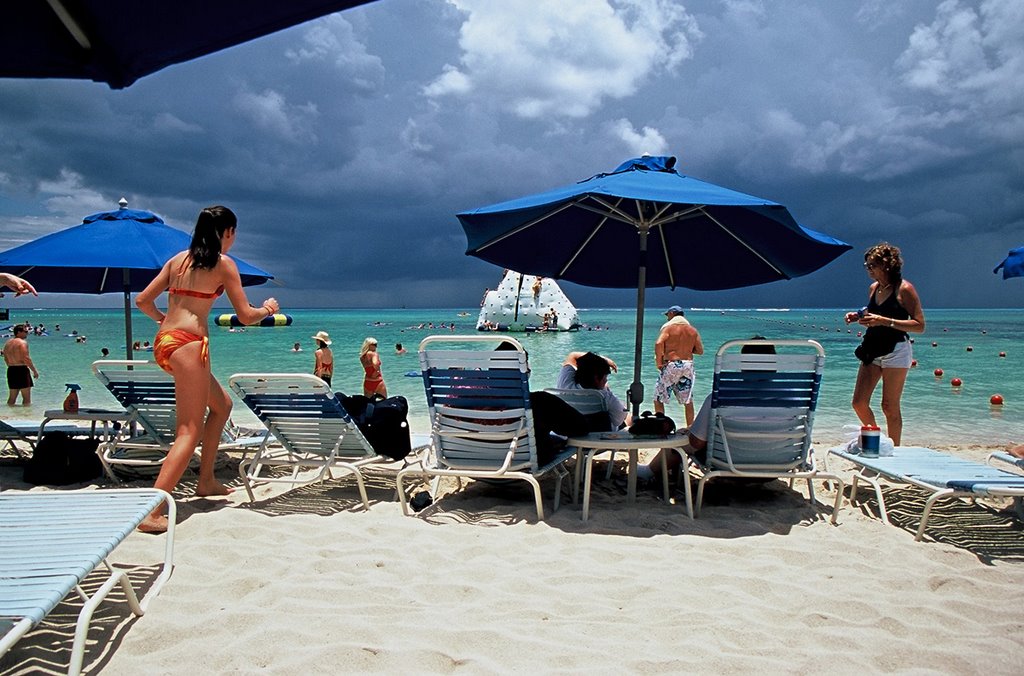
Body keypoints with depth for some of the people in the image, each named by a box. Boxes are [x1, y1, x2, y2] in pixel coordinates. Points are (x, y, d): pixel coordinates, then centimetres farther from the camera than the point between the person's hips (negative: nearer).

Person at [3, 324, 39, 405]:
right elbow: (26, 359, -18)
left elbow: (6, 359, 20)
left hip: (11, 371, 8)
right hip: (22, 370, -8)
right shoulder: (22, 342, -11)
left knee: (12, 397, 13)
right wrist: (35, 371, -11)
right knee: (27, 398, -4)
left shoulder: (7, 343, 15)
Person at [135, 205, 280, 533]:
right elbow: (246, 316, -2)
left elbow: (142, 301, 15)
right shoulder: (224, 263, -2)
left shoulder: (178, 259, 16)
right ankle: (152, 512, -17)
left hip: (163, 342, 8)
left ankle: (206, 481, 29)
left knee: (222, 404, 25)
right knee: (189, 432, -7)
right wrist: (268, 309, 18)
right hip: (188, 343, -8)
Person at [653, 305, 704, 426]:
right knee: (688, 400, 12)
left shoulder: (668, 327, -3)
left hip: (670, 365, -4)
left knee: (658, 398, 4)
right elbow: (700, 351, 7)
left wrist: (658, 362, -10)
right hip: (688, 365, 5)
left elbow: (658, 344, -19)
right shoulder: (693, 330, 10)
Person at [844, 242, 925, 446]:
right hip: (873, 351, 7)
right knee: (859, 402, 2)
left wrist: (885, 321, -22)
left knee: (890, 407, -2)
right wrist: (859, 317, 5)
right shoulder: (874, 288, 11)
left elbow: (919, 325, -14)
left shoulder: (904, 289, -9)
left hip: (896, 351, -7)